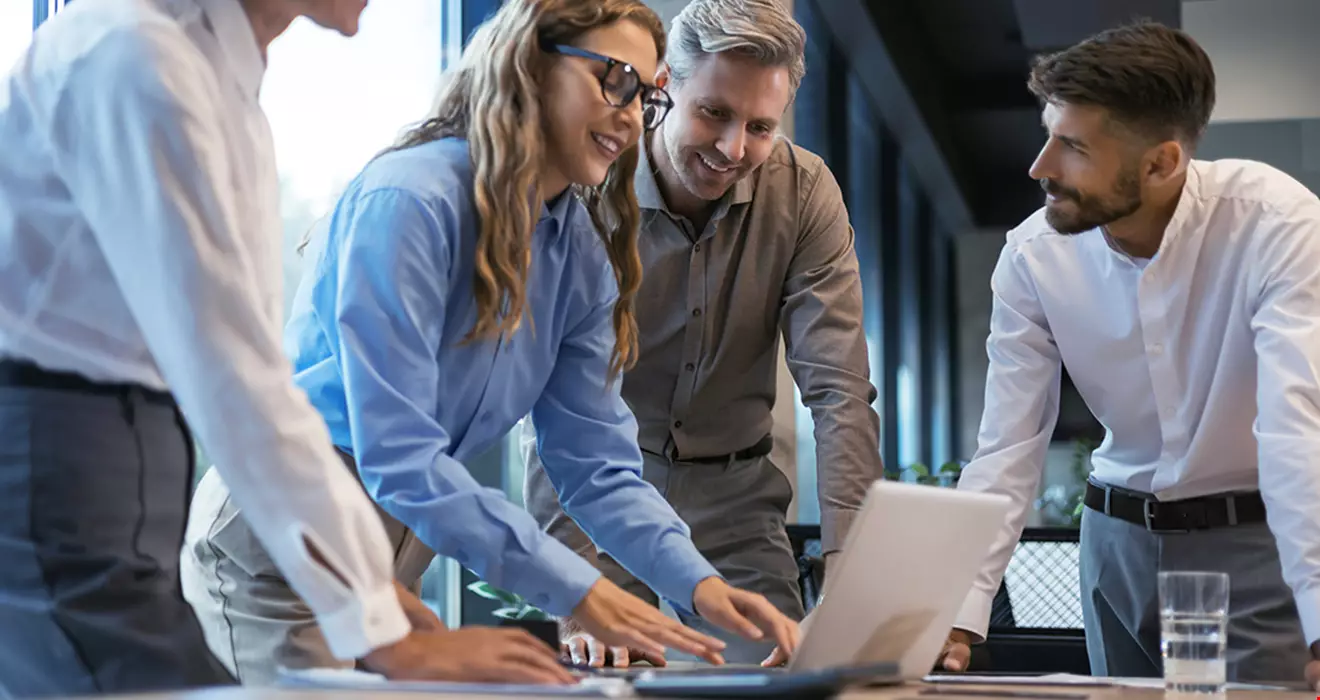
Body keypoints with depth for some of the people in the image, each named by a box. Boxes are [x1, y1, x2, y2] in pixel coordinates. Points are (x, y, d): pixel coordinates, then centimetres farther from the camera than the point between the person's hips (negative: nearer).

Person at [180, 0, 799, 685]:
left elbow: (599, 464, 0)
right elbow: (395, 456, -28)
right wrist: (575, 590, -31)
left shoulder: (581, 251, 2)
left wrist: (698, 584, -17)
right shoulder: (406, 200, -22)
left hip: (394, 562, 8)